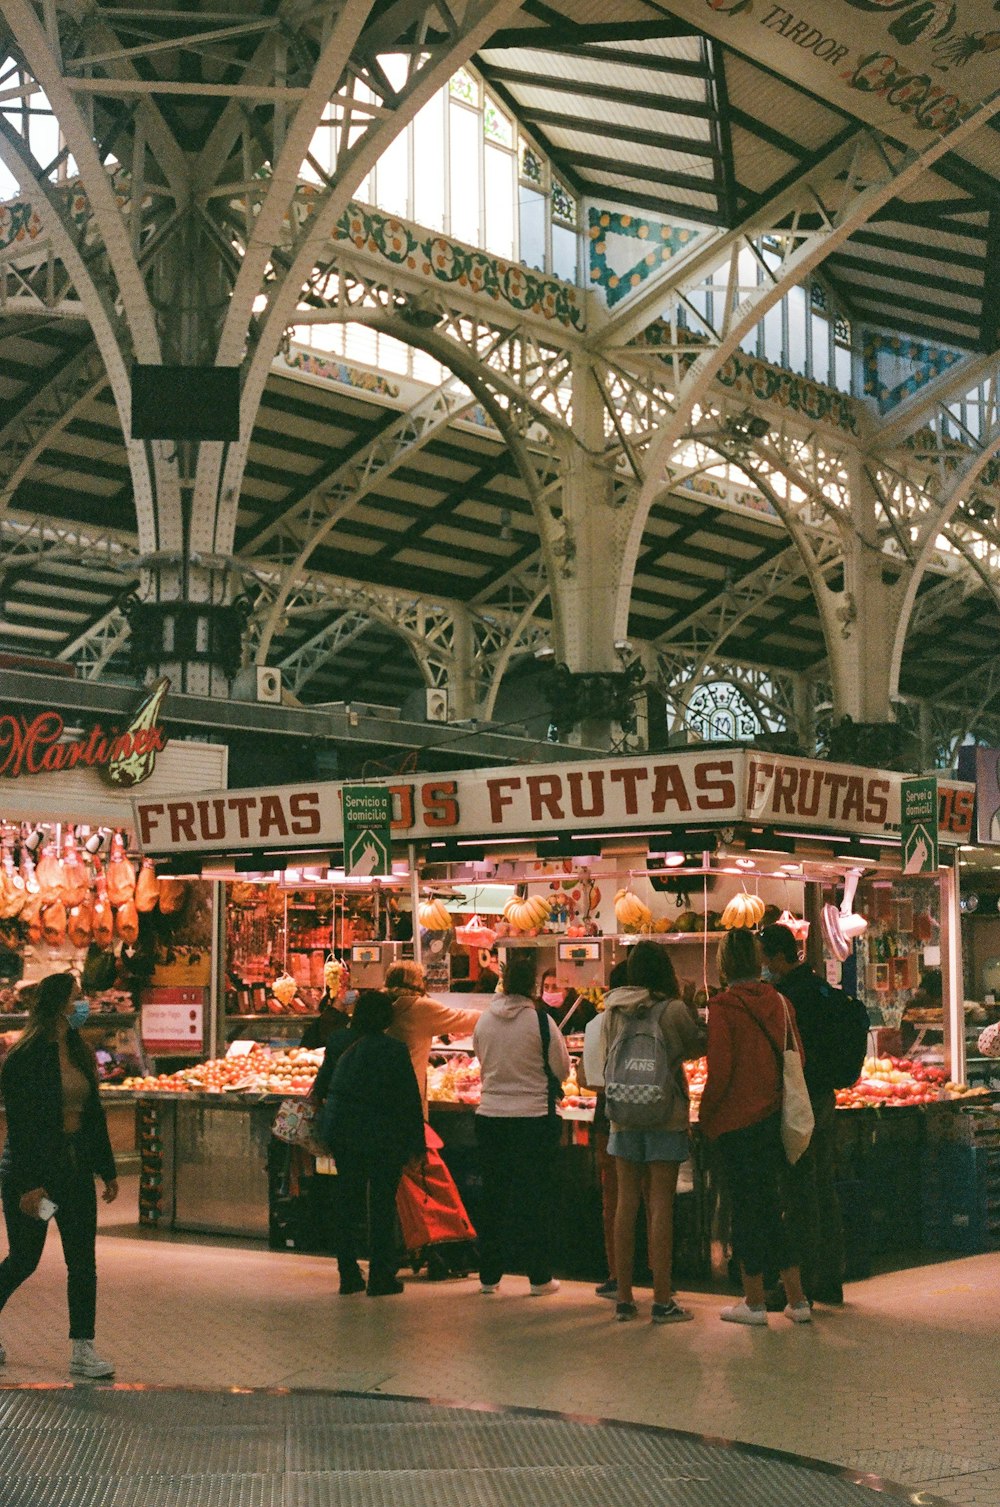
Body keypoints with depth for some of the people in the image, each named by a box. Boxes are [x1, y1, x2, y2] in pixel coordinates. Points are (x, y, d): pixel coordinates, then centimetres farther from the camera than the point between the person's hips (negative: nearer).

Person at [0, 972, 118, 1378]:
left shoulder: (79, 1054, 11)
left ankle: (83, 1350, 5)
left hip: (75, 1169, 7)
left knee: (83, 1262, 2)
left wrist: (107, 1169, 13)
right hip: (33, 1169, -7)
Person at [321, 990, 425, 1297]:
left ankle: (348, 1275, 15)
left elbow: (330, 1088, 11)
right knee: (382, 1205, 2)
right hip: (381, 1136, -5)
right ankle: (380, 1277, 3)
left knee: (348, 1203, 12)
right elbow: (409, 1099, -9)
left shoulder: (343, 1044, 4)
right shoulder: (394, 1050, -11)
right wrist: (417, 1144, -4)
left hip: (343, 1133, 5)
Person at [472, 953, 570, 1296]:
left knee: (493, 1195, 12)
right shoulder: (539, 1020, -11)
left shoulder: (484, 1020, 1)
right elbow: (562, 1070, -3)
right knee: (535, 1198, 6)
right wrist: (559, 1042, 14)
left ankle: (489, 1275, 18)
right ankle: (539, 1278, 9)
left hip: (490, 1116, 4)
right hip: (533, 1118, -3)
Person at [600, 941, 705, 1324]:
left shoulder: (612, 1011, 2)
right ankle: (662, 1300, 1)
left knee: (626, 1203, 8)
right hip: (666, 1116, -4)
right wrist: (692, 1011, 16)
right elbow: (699, 1045, 4)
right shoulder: (673, 1009, -10)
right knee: (660, 1205, 0)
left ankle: (623, 1297, 12)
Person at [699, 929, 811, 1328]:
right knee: (772, 1207, 14)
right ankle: (797, 1300, 14)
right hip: (774, 1116, 6)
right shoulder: (778, 1002, 4)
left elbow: (720, 1071, -15)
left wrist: (705, 1114, -4)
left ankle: (754, 1302, 9)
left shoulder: (723, 1007, -12)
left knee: (746, 1208, 3)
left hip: (738, 1121, -6)